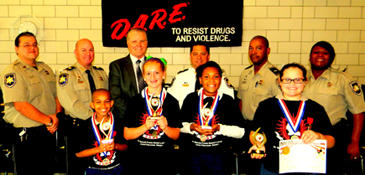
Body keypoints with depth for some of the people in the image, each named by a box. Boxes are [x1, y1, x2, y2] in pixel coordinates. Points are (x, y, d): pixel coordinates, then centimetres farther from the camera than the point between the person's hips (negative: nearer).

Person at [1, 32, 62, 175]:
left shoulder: (45, 69, 11)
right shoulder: (12, 72, -11)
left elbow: (56, 96, 13)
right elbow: (20, 105, -20)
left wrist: (57, 117, -5)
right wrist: (48, 120, -16)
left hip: (49, 132, 7)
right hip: (25, 135, -6)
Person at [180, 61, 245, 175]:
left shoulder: (227, 101, -4)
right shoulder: (191, 99, 1)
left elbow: (240, 132, -7)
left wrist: (219, 128, -19)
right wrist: (192, 127, -14)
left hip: (218, 154, -1)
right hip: (195, 154, 1)